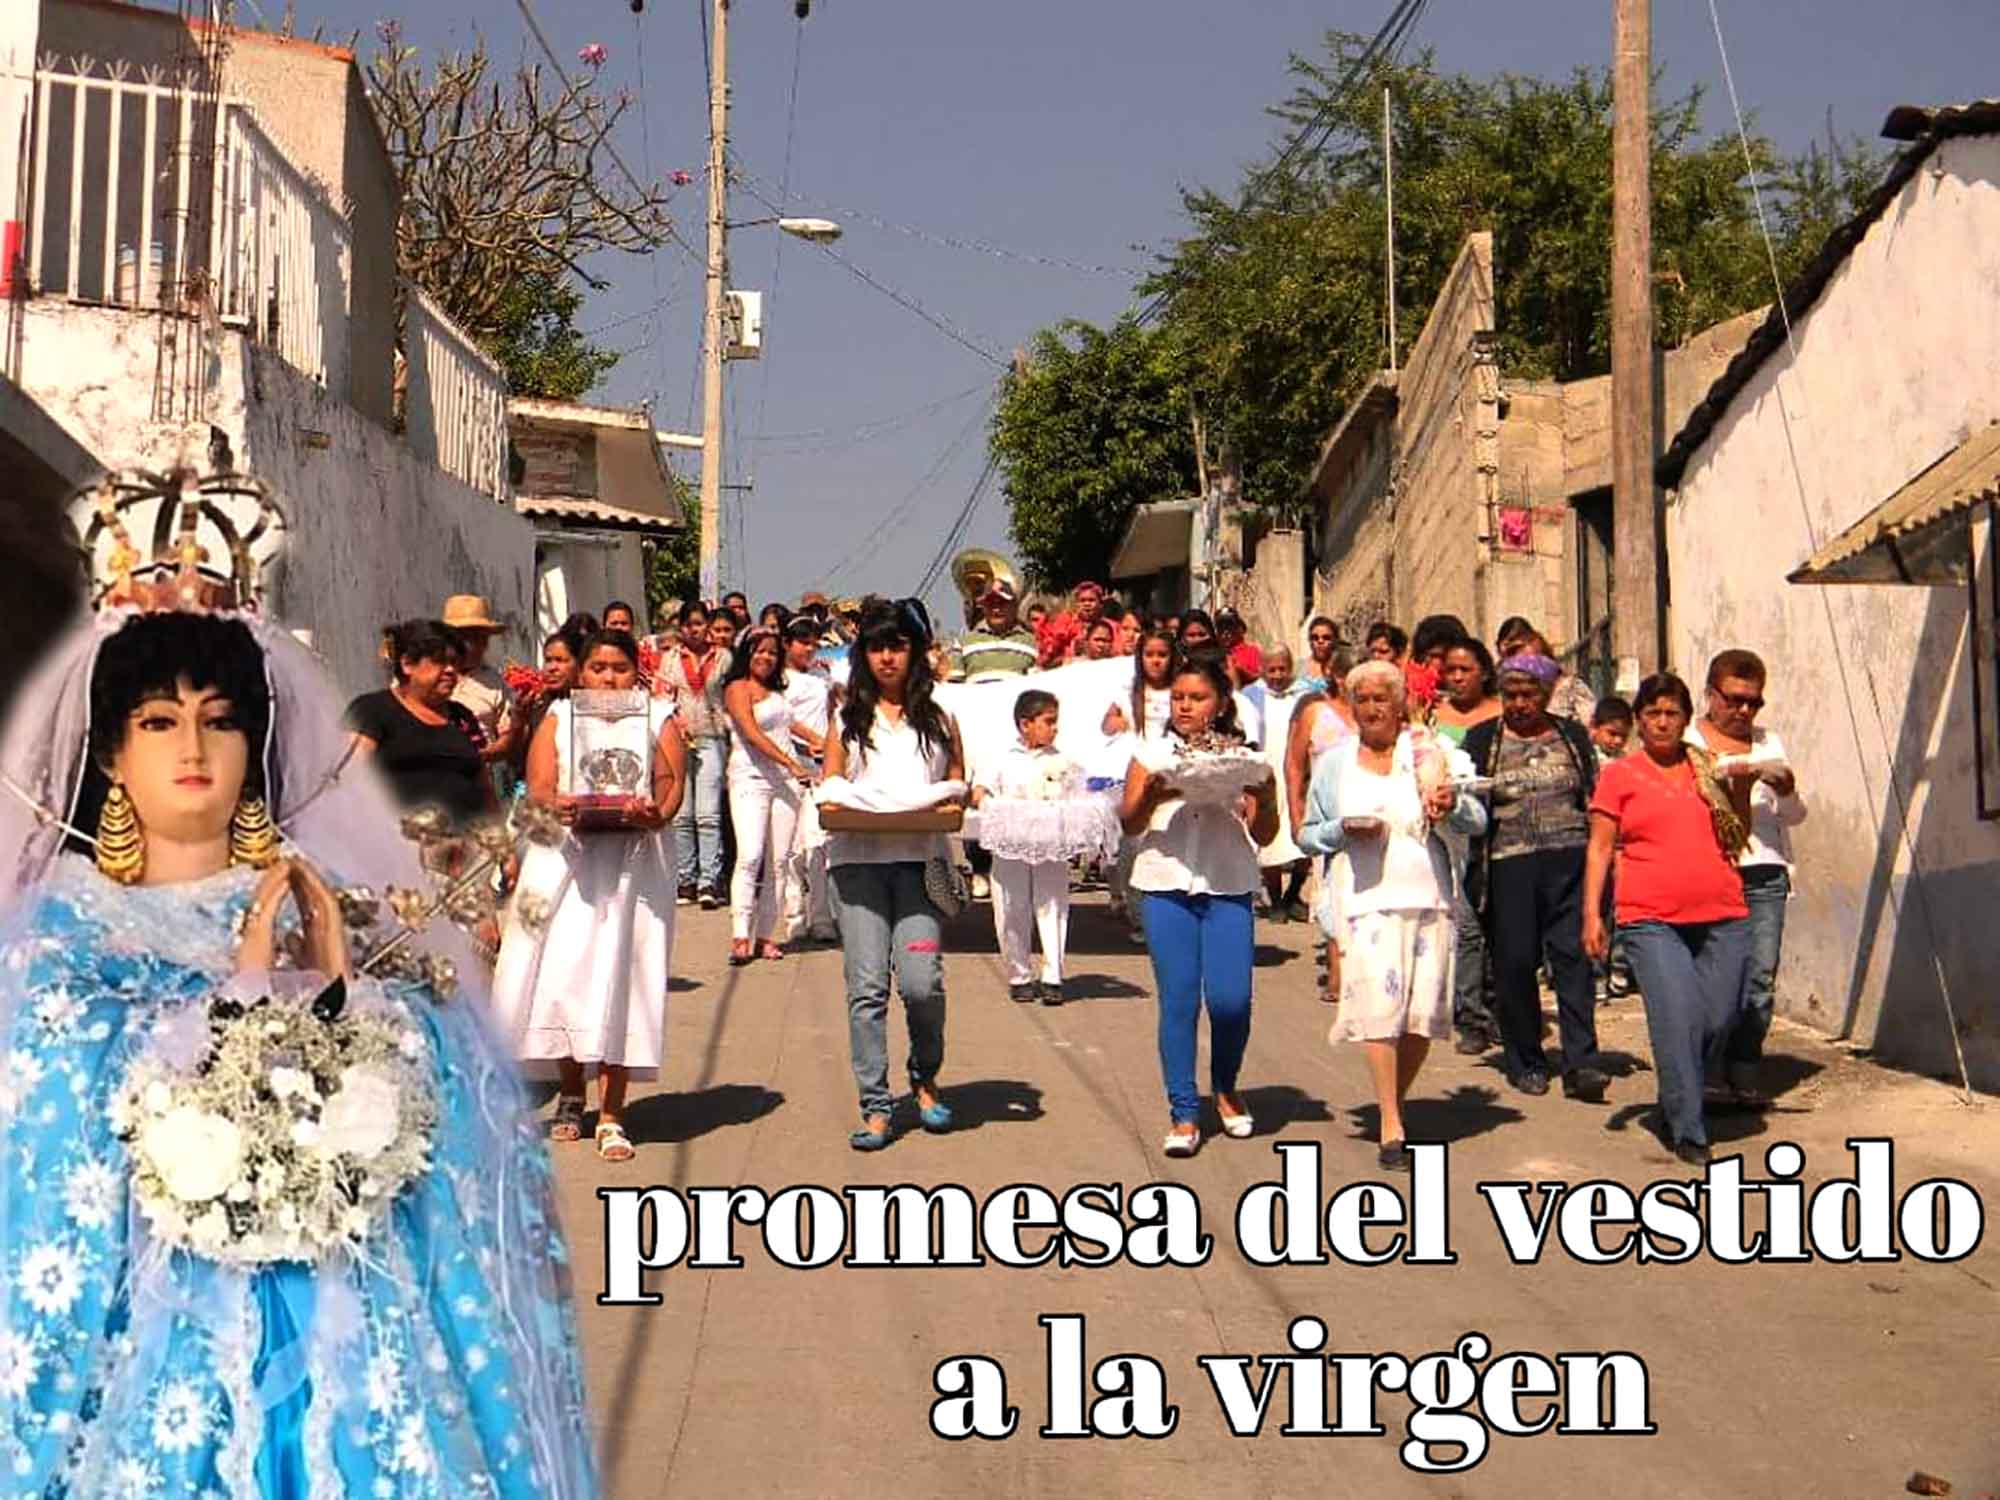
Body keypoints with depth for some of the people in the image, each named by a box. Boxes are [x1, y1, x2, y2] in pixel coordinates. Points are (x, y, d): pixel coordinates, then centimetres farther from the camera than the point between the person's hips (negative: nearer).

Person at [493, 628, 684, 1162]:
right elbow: (538, 786, 0)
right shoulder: (559, 717, 13)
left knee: (618, 973, -6)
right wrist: (555, 806, -23)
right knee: (562, 969, -1)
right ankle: (570, 1095, 19)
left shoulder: (658, 717, 11)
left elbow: (672, 782, -1)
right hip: (565, 856, 1)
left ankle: (611, 1114, -2)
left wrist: (657, 814, -24)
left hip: (633, 858, -1)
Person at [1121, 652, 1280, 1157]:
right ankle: (1183, 1114, 6)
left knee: (1231, 999, -7)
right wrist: (1151, 794, -16)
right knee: (1178, 1000, -3)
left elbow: (1264, 836, 6)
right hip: (1166, 887, 0)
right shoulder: (1152, 753, 9)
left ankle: (1226, 1089, 21)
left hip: (1228, 888, 0)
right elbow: (1129, 823, 2)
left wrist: (1265, 798, -13)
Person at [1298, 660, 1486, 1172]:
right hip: (1367, 899, -1)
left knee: (1425, 1011, 0)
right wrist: (1344, 831, -5)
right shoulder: (1334, 764, 13)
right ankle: (1391, 1130, -10)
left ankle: (1395, 1103, 23)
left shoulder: (1427, 756, 10)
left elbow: (1477, 822, 7)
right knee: (1381, 1004, -14)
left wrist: (1453, 802, -15)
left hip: (1429, 897, 1)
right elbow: (1307, 834, 15)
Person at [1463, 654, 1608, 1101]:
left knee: (1573, 954, -8)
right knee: (1515, 961, 0)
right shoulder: (1481, 740, 9)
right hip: (1509, 864, -1)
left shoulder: (1572, 736, 13)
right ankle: (1525, 1061, 15)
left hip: (1570, 859, 1)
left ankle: (1580, 1063, -10)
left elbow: (1595, 796, 16)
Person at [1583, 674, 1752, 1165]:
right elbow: (1600, 847, 5)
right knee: (1678, 1019, -13)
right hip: (1652, 921, -3)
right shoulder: (1620, 775, 7)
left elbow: (1738, 839, 23)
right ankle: (1687, 1132, -3)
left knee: (1719, 1019, 1)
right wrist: (1592, 913, -3)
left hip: (1722, 916, 4)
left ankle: (1677, 1107, 23)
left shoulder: (1707, 768, 16)